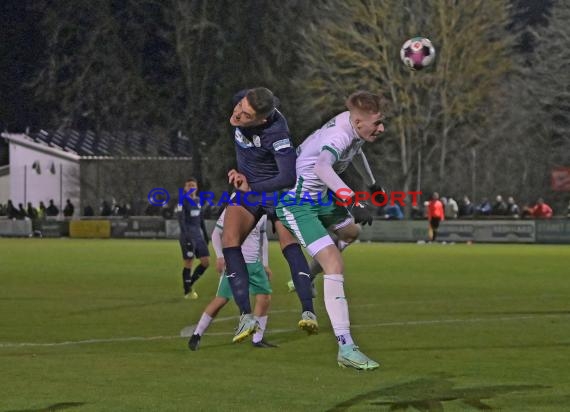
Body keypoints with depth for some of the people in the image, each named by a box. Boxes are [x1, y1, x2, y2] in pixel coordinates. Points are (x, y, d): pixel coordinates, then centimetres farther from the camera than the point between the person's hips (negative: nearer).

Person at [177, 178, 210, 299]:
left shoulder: (198, 201, 14)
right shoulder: (183, 201, -7)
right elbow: (181, 219, -16)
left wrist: (205, 235, 22)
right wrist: (186, 236, -25)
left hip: (198, 235, 7)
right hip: (188, 236, -7)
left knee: (206, 262, 2)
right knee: (189, 264, -3)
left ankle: (190, 284, 17)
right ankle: (187, 291, 7)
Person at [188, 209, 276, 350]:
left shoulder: (262, 213, 9)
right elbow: (216, 233, -3)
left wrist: (265, 264, 17)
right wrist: (220, 256, -14)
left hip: (255, 264, 5)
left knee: (265, 298, -3)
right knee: (221, 299, -7)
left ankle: (257, 339, 9)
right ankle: (196, 335, 5)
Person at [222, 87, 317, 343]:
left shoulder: (276, 133, -33)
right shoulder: (240, 102, -13)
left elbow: (288, 178, -36)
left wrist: (251, 187, -25)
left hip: (277, 188, -6)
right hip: (247, 189, 6)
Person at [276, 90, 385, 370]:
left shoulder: (351, 124, -2)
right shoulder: (340, 135, -31)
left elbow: (355, 149, 24)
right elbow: (322, 167, -53)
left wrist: (372, 183, 35)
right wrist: (352, 202, -60)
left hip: (319, 196, 11)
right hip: (297, 205, -11)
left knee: (350, 232, 34)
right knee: (335, 265, -23)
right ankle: (346, 349, -28)